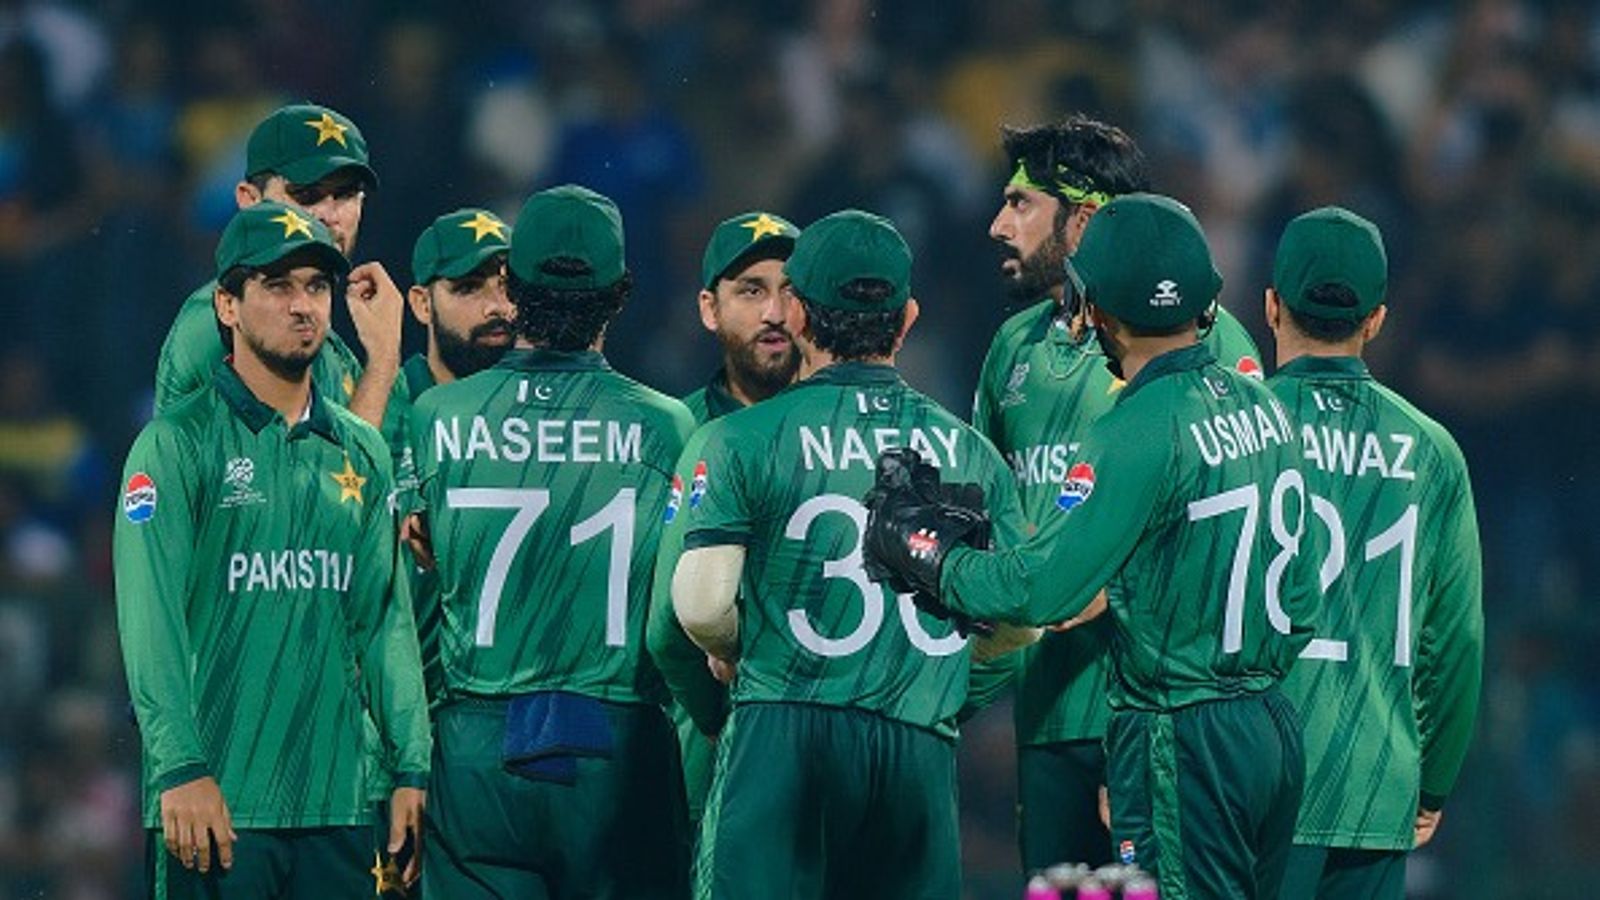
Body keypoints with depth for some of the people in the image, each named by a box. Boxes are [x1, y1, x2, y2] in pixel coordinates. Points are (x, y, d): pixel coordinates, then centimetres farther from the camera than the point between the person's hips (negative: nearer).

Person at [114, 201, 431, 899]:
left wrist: (410, 772, 4)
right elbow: (151, 619, -10)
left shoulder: (360, 453, 14)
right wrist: (182, 770, -20)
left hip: (337, 807, 5)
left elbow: (386, 618, 12)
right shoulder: (178, 444, -2)